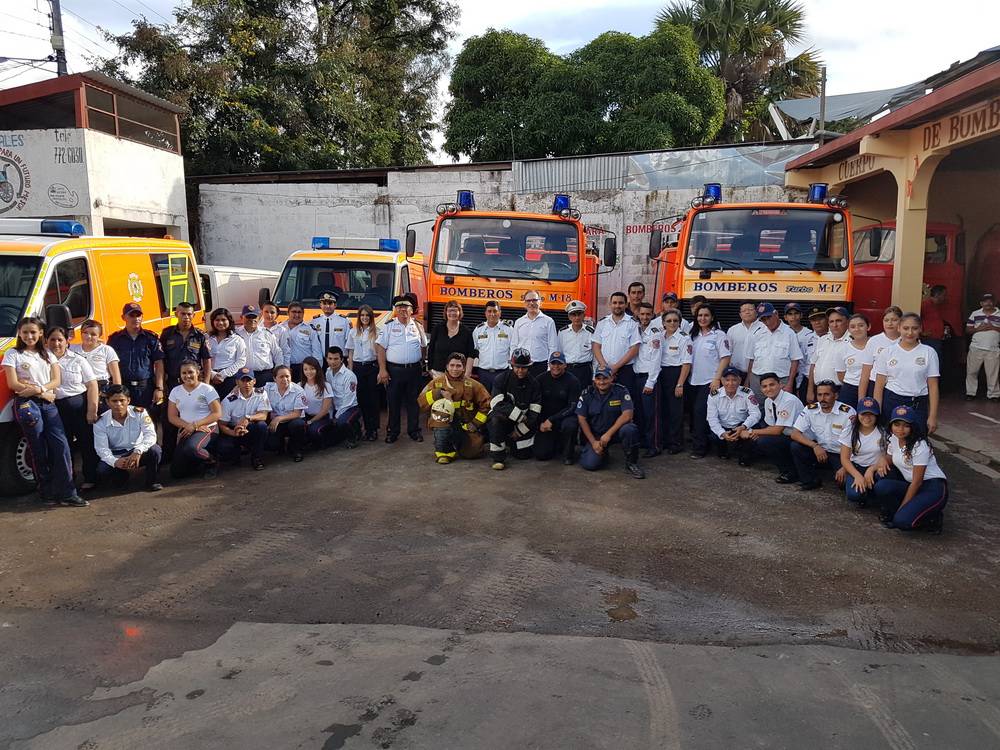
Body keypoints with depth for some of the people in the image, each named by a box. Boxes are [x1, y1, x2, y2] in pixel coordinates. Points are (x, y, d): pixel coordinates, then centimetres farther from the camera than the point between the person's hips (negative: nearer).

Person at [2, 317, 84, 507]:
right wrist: (42, 393, -10)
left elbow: (56, 380, 7)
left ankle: (66, 493, -8)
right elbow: (13, 384, -5)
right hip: (26, 405, -3)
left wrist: (37, 388, -11)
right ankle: (47, 493, 7)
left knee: (61, 446, -8)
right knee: (39, 451, -1)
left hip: (48, 404, 4)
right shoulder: (13, 354, 3)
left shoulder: (48, 355, 15)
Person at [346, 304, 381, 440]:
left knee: (373, 398, -1)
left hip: (372, 366, -3)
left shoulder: (376, 332, 0)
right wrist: (350, 372, 5)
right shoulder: (353, 332, 9)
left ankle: (373, 429, 6)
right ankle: (367, 428, 14)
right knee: (361, 398, 4)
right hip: (358, 367, 3)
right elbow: (351, 353, 10)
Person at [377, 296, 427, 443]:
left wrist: (421, 363, 8)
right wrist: (382, 370, -10)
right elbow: (380, 348, -4)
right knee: (394, 402, 4)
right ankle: (392, 431, 15)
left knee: (413, 401, 8)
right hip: (394, 369, -2)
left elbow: (423, 347, 16)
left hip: (414, 370, 2)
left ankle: (414, 430, 19)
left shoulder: (417, 326, 8)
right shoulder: (389, 326, 0)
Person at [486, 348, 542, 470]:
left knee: (524, 454, -4)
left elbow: (534, 412, -7)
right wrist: (520, 416, -25)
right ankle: (498, 457, -25)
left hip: (522, 424, 3)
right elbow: (497, 404, -24)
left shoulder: (533, 384, -5)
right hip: (502, 419, -3)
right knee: (497, 418, -37)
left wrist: (519, 430, -13)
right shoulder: (502, 379, -13)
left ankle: (511, 440, 31)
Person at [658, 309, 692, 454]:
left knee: (675, 409, -1)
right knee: (663, 408, 10)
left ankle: (676, 443, 9)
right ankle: (666, 440, 21)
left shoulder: (683, 338, -8)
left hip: (676, 373, -5)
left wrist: (680, 384, -15)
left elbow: (686, 363, -10)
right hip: (661, 374, 5)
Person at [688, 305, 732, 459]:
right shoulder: (694, 336, 13)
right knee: (695, 413, 6)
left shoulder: (719, 335, -4)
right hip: (695, 381, 6)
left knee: (700, 412, -12)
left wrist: (717, 379, -16)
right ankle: (696, 444, 18)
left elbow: (725, 358, -9)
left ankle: (699, 448, -5)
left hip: (710, 381, -6)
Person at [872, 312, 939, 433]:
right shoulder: (887, 352, 4)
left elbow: (933, 386, 1)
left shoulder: (929, 353, 3)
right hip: (890, 403, 0)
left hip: (918, 405, 0)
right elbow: (879, 386, 3)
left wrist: (932, 416, -4)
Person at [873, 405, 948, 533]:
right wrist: (884, 459, -9)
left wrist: (902, 508, -16)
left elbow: (917, 482, -18)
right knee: (881, 487, -25)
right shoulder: (893, 439, 2)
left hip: (933, 487, -6)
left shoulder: (920, 446, -19)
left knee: (902, 520, -27)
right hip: (909, 485, 6)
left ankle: (932, 517, 1)